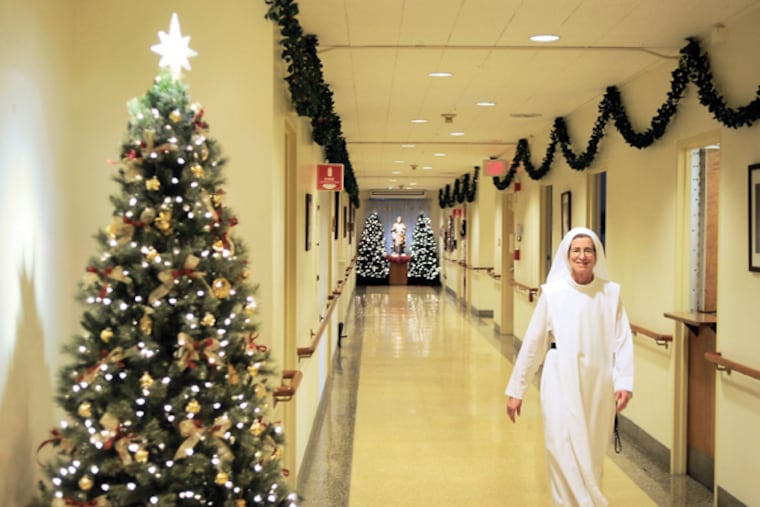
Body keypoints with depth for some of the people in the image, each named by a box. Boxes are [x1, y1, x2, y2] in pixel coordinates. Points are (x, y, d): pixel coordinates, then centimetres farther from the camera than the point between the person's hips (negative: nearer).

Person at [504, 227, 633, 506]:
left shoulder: (611, 292, 1)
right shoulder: (552, 292, -3)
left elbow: (622, 340, -1)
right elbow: (533, 342, 0)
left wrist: (624, 382, -13)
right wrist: (516, 389, 2)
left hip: (598, 387, 2)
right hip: (562, 384, -2)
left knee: (592, 457, 11)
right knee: (567, 454, -4)